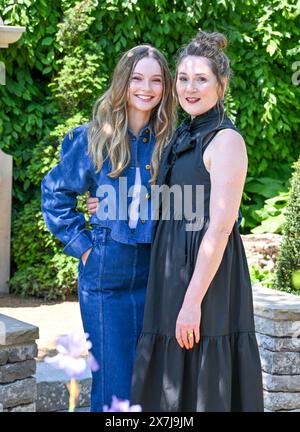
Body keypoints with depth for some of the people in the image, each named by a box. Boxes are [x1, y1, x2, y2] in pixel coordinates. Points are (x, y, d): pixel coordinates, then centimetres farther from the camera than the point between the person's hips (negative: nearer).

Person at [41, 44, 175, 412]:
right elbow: (55, 191, 7)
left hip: (156, 275, 2)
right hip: (106, 277, -2)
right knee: (113, 385, 2)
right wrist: (80, 243, 0)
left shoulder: (170, 141, 3)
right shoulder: (94, 138, -1)